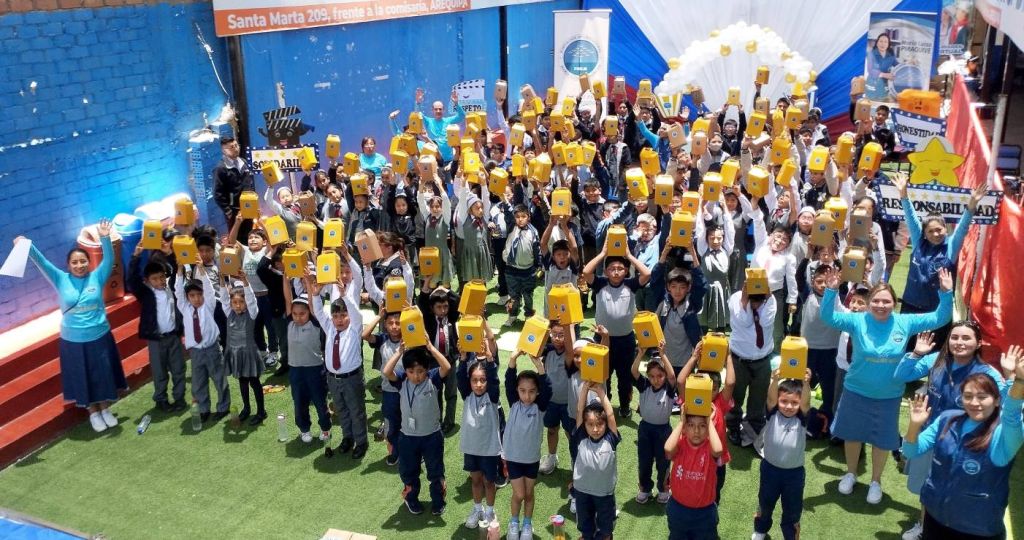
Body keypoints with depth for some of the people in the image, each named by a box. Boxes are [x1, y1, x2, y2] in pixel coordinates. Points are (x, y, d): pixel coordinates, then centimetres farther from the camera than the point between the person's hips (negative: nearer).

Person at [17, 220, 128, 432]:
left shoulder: (97, 277, -4)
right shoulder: (61, 280, -3)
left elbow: (109, 259, -15)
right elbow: (42, 263, -11)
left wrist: (105, 238, -30)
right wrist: (27, 248, -28)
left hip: (100, 338, 0)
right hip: (73, 341, 0)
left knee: (103, 375, 13)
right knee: (82, 379, 12)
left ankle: (105, 409, 34)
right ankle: (93, 413, 31)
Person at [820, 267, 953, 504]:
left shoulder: (905, 323, -10)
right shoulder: (857, 321, -15)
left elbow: (939, 319, -8)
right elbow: (828, 317, -25)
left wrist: (946, 293, -22)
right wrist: (831, 291, -40)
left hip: (889, 397, 1)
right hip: (856, 392, -1)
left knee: (882, 440, 15)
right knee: (852, 434, 18)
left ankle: (875, 481, 39)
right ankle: (851, 473, 44)